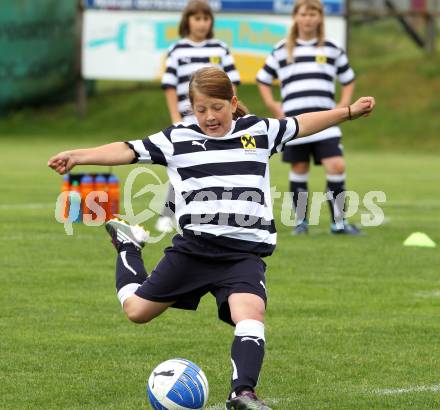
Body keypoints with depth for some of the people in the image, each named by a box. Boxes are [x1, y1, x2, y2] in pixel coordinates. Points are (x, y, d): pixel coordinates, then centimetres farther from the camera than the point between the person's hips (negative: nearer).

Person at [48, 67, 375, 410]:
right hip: (192, 249, 0)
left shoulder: (259, 131, 8)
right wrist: (77, 156, -17)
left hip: (245, 254, 0)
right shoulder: (177, 139, 2)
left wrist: (349, 111, 28)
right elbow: (128, 151, -6)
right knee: (136, 310, 11)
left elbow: (302, 125, 23)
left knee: (251, 315, -27)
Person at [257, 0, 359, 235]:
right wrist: (272, 105, 5)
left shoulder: (332, 50, 11)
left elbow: (348, 80, 21)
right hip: (293, 119, 0)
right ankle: (300, 221, 17)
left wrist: (343, 105, 7)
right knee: (299, 169, 4)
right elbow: (263, 79, 18)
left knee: (337, 166, -13)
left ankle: (338, 222, -5)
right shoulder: (282, 50, 9)